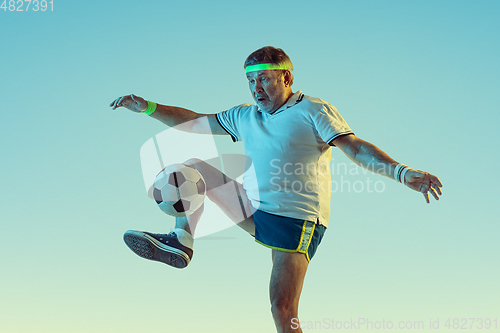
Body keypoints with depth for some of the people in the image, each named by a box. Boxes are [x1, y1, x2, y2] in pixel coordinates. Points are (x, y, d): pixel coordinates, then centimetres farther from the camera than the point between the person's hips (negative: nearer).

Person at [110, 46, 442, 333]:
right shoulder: (245, 116, 15)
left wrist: (402, 172, -27)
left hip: (297, 219, -6)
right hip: (254, 211, 6)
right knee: (195, 167, 3)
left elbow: (357, 148, -12)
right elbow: (193, 122, 19)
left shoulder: (315, 111, -3)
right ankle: (181, 243, -8)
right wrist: (147, 107, 9)